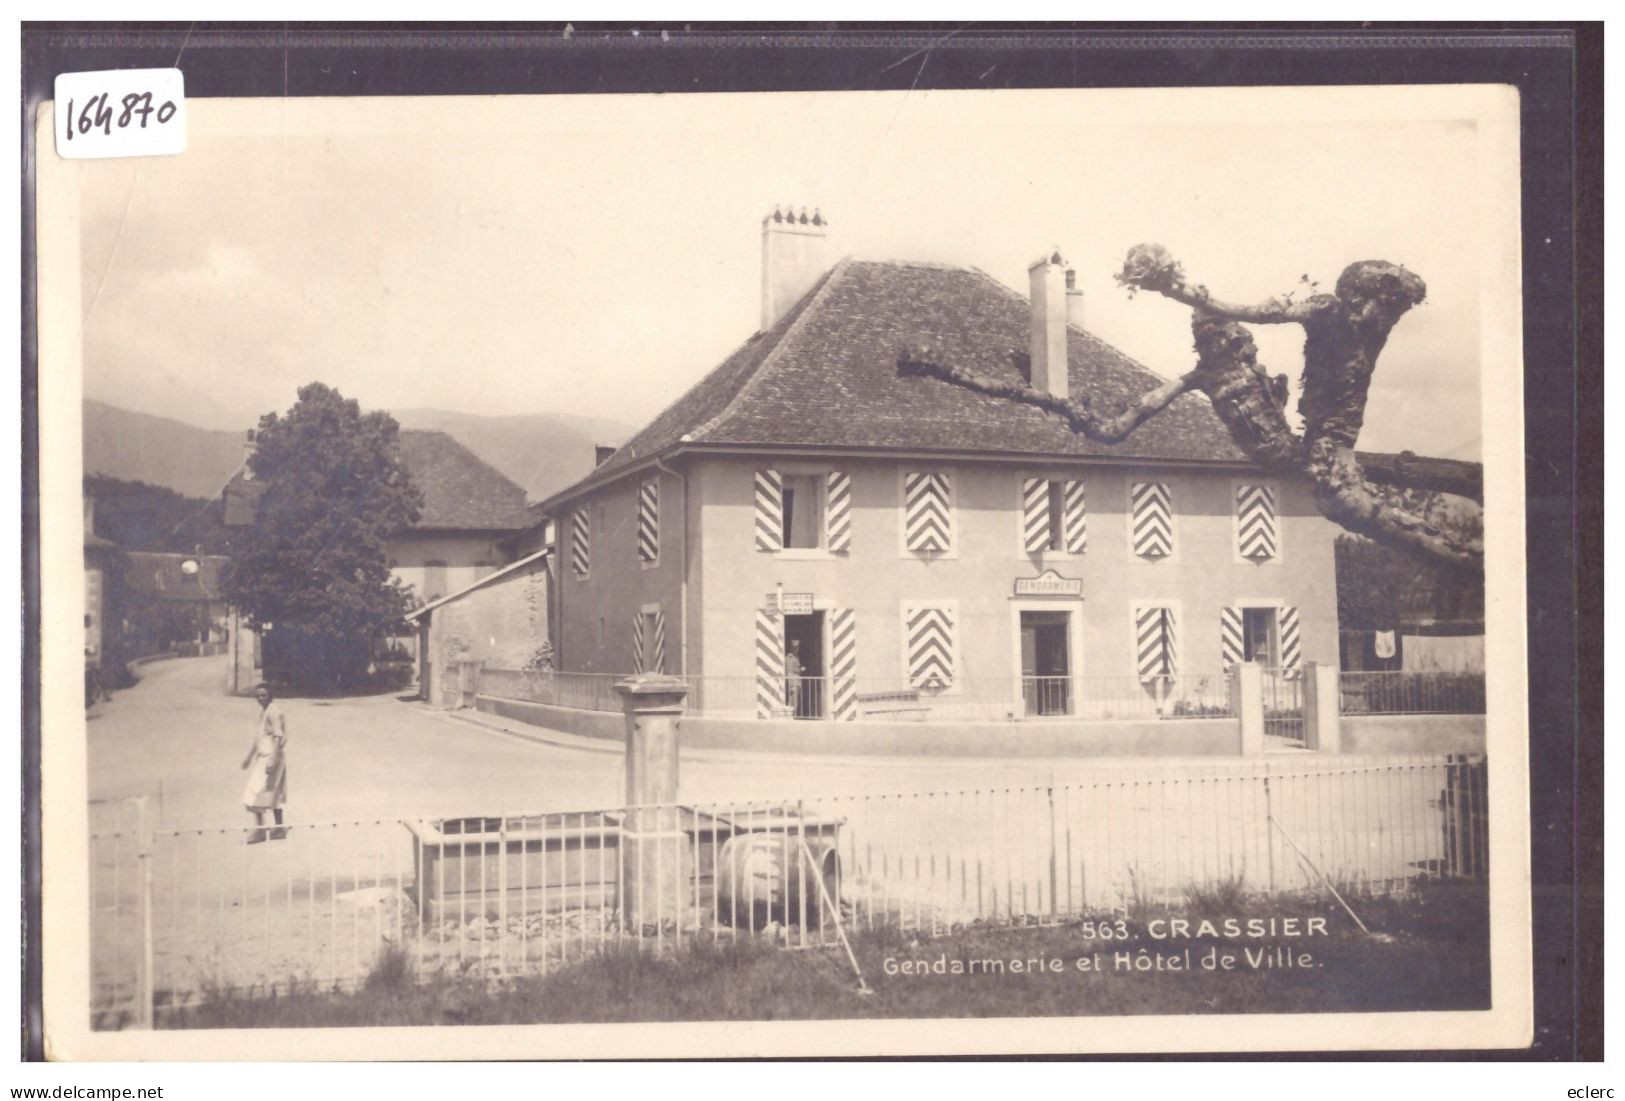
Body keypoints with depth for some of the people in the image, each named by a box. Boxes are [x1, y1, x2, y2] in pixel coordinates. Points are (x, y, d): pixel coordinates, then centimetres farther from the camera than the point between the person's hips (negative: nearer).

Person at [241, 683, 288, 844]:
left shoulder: (274, 712, -15)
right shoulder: (263, 712, 14)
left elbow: (278, 739, -21)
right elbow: (258, 737, 23)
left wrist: (272, 761, -26)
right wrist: (249, 757, 25)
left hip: (271, 757, -10)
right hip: (262, 757, 10)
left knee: (257, 793, -10)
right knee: (274, 794, 13)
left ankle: (259, 830, -9)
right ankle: (279, 829, 18)